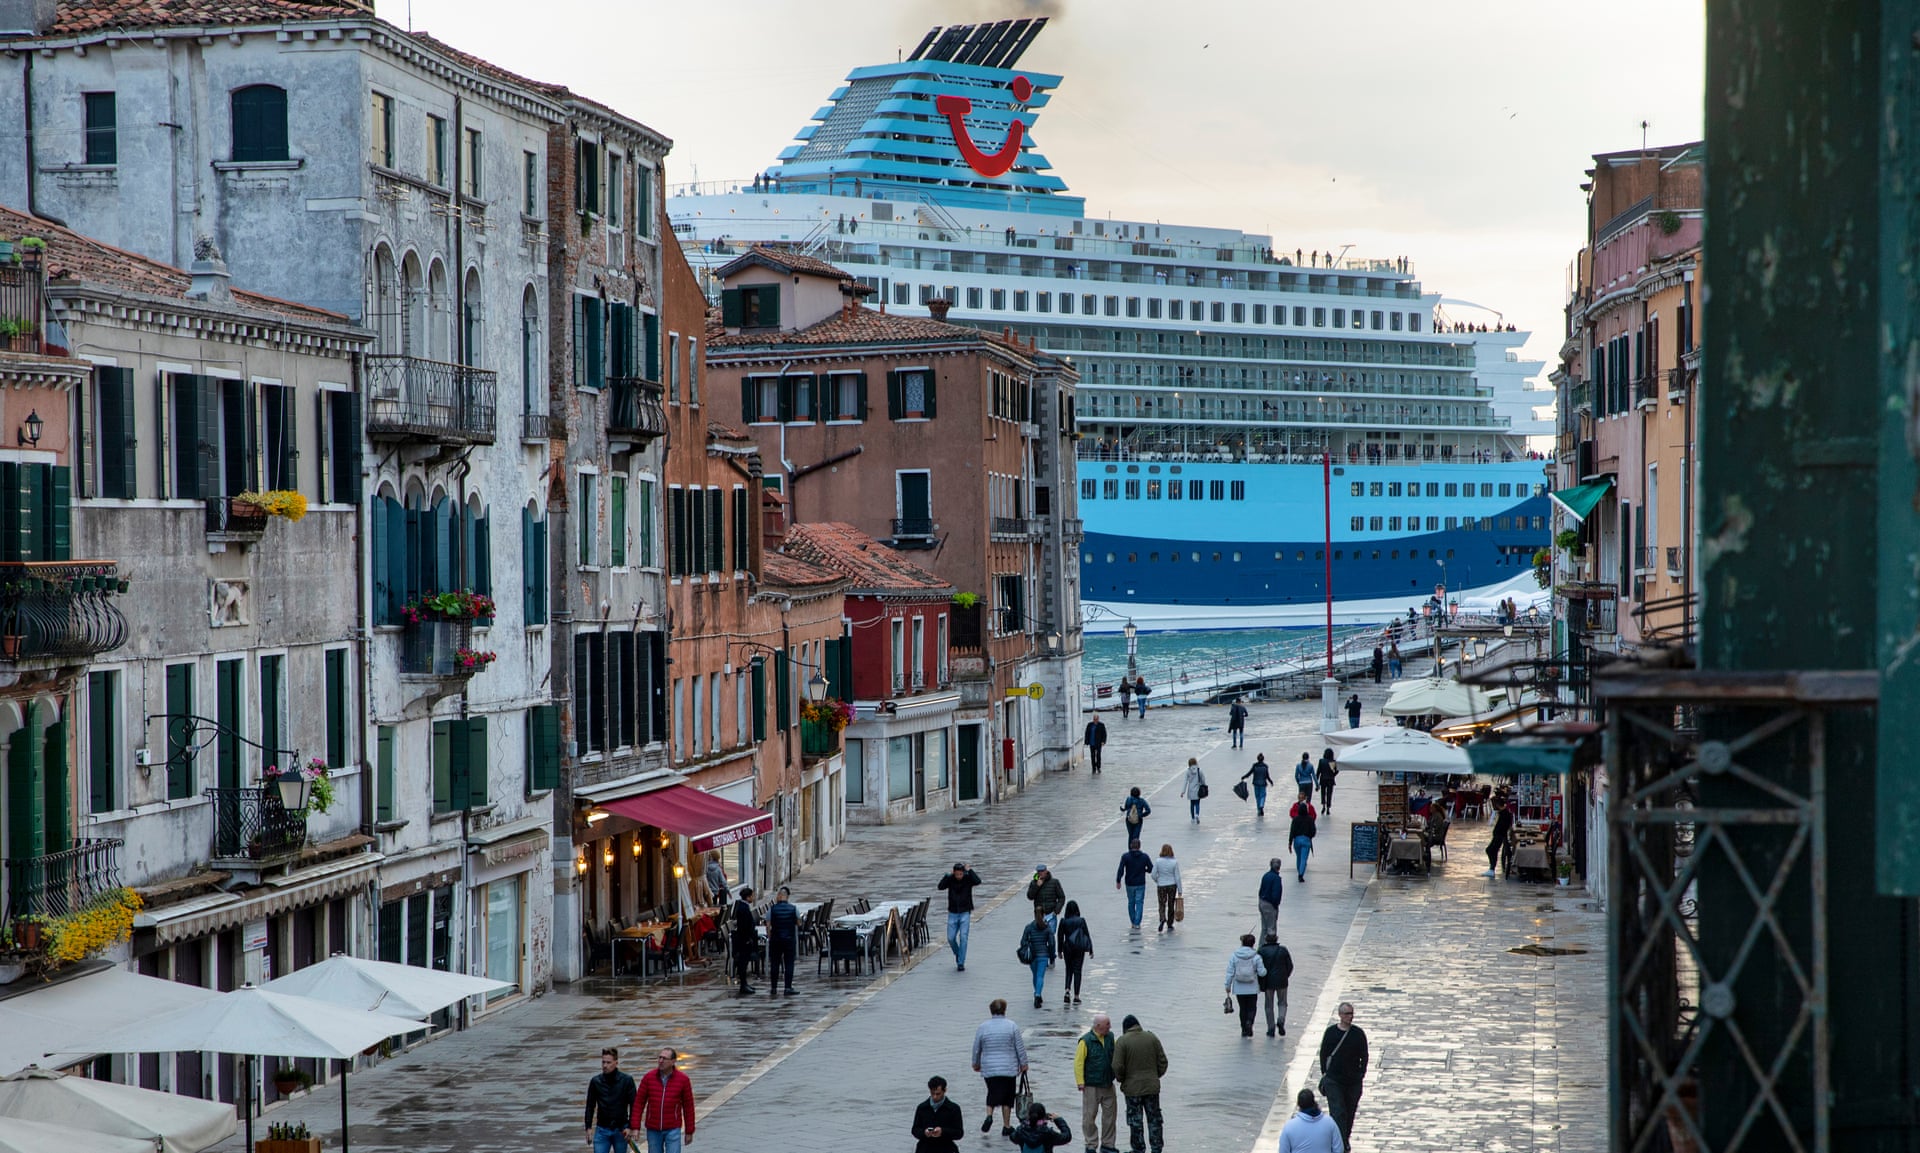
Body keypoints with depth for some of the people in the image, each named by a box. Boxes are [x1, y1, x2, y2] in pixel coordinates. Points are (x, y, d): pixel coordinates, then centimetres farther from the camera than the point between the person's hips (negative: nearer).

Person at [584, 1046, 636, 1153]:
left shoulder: (626, 1080, -4)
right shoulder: (595, 1081, 1)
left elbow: (633, 1105, -2)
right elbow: (590, 1106, 7)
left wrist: (630, 1127, -8)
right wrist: (588, 1127, 1)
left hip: (620, 1130, -1)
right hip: (602, 1129, 1)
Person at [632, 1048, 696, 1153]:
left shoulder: (683, 1080, -7)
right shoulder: (648, 1078, -4)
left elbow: (688, 1107, 0)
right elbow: (638, 1103, -1)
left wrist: (689, 1132, 2)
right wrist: (635, 1128, -7)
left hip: (673, 1130, -2)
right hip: (653, 1130, 2)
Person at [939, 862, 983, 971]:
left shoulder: (968, 878, -7)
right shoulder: (950, 879, -3)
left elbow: (978, 881, -26)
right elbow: (940, 886, -18)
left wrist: (969, 870, -24)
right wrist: (948, 874, -24)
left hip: (965, 913, -2)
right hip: (953, 913, 2)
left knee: (963, 937, -11)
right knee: (951, 938, 1)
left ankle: (961, 963, -6)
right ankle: (957, 954, 30)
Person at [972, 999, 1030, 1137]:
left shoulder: (982, 1027, -1)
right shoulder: (1012, 1026, -5)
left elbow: (976, 1049, 6)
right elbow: (1020, 1048, -1)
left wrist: (976, 1064, 21)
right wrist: (1023, 1064, 10)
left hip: (989, 1069, 1)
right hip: (1009, 1068, -1)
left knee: (992, 1093, 14)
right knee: (1007, 1097, 8)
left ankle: (989, 1115, -10)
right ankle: (1006, 1126, 11)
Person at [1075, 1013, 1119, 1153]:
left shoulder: (1110, 1037, 5)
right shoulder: (1086, 1041, -13)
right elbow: (1078, 1062, -13)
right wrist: (1080, 1082, -16)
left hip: (1108, 1084, 6)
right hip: (1091, 1085, -6)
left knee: (1110, 1114, 9)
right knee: (1089, 1116, 2)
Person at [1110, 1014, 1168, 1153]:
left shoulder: (1122, 1041, -11)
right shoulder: (1152, 1038, 1)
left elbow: (1117, 1066, -14)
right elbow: (1162, 1061, 3)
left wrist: (1121, 1079, 5)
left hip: (1133, 1088, -3)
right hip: (1152, 1086, 3)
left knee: (1136, 1120, 5)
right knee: (1154, 1118, 11)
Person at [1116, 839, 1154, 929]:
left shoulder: (1125, 856, -8)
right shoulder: (1145, 856, -4)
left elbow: (1121, 870, -15)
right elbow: (1151, 869, -2)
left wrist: (1118, 881, -9)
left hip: (1129, 884, 0)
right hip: (1141, 884, 0)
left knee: (1131, 903, 15)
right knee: (1139, 903, 4)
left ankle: (1133, 922, 20)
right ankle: (1137, 923, -5)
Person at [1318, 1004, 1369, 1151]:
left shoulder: (1359, 1033, -1)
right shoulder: (1331, 1032, -2)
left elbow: (1364, 1056, 6)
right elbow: (1323, 1054, 5)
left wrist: (1361, 1074, 0)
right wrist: (1324, 1072, 2)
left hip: (1353, 1080, 2)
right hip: (1333, 1080, -2)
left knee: (1350, 1112, 12)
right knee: (1338, 1112, -9)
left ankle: (1346, 1139, 30)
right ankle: (1341, 1144, -10)